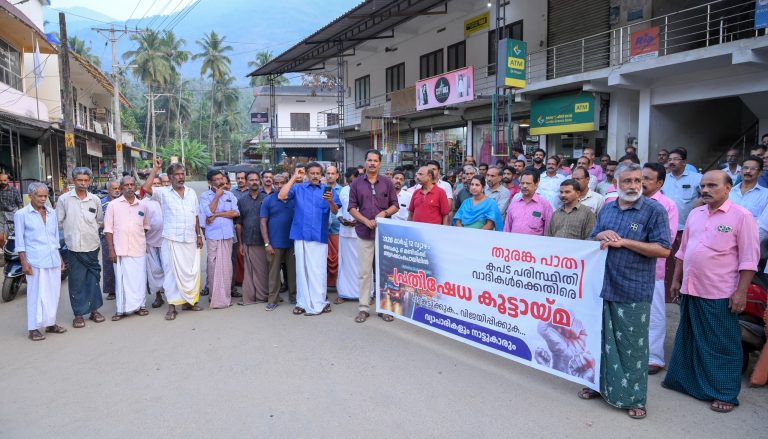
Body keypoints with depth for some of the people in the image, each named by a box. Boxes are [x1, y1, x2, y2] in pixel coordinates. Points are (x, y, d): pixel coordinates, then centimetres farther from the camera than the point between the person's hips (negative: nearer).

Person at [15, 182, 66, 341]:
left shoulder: (52, 213, 12)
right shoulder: (21, 214, -2)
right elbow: (20, 241, -3)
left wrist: (60, 258, 16)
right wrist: (24, 262, -9)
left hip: (53, 259, 5)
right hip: (35, 261, -5)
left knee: (53, 292, 9)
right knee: (36, 294, -2)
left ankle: (50, 323, 21)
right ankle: (33, 328, 7)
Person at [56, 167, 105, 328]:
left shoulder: (95, 199, 6)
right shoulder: (64, 199, -2)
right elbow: (58, 222, 2)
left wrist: (91, 230, 7)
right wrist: (70, 232, -1)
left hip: (92, 245, 3)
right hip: (74, 246, -2)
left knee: (94, 279, 9)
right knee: (77, 281, 1)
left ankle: (94, 309, 20)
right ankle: (79, 313, 10)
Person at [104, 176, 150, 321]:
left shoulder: (142, 206, 9)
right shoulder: (114, 205, 2)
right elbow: (108, 229, 1)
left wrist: (139, 237, 6)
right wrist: (111, 249, -4)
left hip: (139, 249, 2)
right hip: (120, 249, -2)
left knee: (139, 278, 5)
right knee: (121, 279, 1)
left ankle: (140, 305, 17)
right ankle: (121, 309, 10)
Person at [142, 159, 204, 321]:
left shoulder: (191, 192, 11)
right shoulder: (163, 193, -1)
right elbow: (146, 188, -20)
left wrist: (199, 235, 11)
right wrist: (155, 169, -13)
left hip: (190, 240, 4)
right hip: (172, 240, -4)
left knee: (192, 271, 10)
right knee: (172, 272, -2)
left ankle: (189, 301, 25)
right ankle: (172, 306, 5)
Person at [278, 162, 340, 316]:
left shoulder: (327, 190, 6)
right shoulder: (298, 188, 9)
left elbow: (335, 211, -7)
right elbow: (281, 196, -6)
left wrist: (330, 201, -29)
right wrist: (294, 178, -3)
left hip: (319, 235, -2)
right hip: (300, 235, 2)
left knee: (318, 270, -1)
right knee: (302, 269, 8)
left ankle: (318, 303, 7)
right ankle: (303, 302, 15)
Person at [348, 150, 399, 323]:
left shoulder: (387, 182, 5)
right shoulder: (356, 183, 4)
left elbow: (395, 205, 6)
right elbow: (352, 208, 3)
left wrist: (384, 213, -14)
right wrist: (366, 220, -11)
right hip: (364, 232, 0)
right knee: (364, 271, 3)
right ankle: (363, 307, 12)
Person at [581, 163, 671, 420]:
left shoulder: (654, 210, -6)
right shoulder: (606, 210, 11)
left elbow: (663, 249, -12)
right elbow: (592, 241, 19)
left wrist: (624, 242, -16)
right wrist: (601, 237, -5)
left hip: (633, 291, -5)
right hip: (603, 286, 5)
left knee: (632, 346, 3)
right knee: (602, 339, 16)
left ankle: (634, 398, 18)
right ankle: (601, 384, 32)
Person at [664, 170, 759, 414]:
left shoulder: (741, 216, -8)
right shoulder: (694, 214, 9)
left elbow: (749, 258, -10)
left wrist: (741, 292, -14)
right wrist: (676, 280, 15)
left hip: (720, 294, -6)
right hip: (690, 290, 6)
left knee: (723, 345, 6)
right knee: (687, 339, 17)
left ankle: (725, 394, 18)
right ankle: (684, 380, 32)